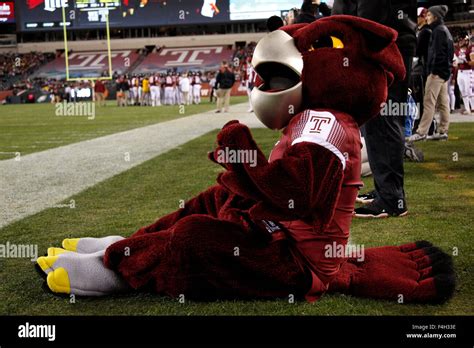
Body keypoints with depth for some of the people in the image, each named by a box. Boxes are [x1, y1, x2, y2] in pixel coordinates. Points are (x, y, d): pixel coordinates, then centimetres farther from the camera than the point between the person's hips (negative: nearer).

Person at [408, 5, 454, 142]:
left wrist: (434, 70, -19)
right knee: (443, 103, 8)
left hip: (437, 72, -10)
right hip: (444, 72, 10)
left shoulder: (439, 30, -10)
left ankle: (421, 132, -11)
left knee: (429, 102, -10)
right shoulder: (445, 30, 19)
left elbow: (439, 52, -18)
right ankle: (443, 131, 10)